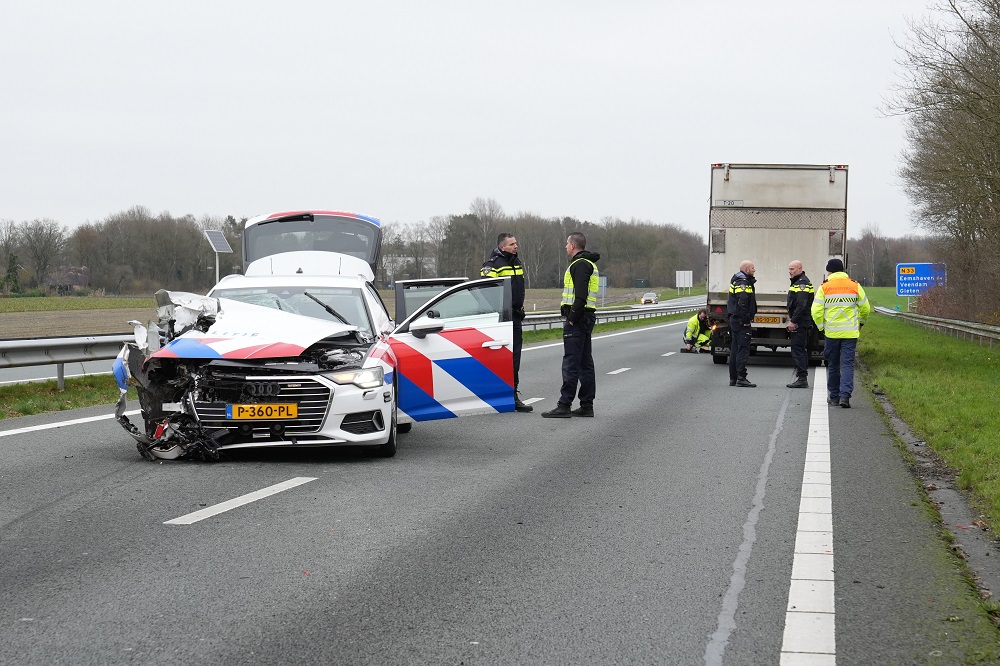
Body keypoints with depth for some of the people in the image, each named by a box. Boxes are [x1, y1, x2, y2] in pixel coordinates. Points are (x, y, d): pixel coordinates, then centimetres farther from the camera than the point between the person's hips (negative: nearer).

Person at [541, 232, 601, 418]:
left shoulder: (580, 265, -13)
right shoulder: (589, 263, 20)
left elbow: (581, 296, -23)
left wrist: (572, 318, -20)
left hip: (577, 319, -11)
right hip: (586, 318, 11)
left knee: (571, 362, -11)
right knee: (585, 363, 10)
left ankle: (564, 406, -12)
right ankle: (587, 405, 12)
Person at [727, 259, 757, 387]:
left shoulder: (736, 281, 16)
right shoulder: (743, 283, -16)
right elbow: (742, 303, -24)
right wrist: (746, 320, -22)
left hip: (735, 319, 11)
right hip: (741, 321, -11)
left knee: (735, 349, 13)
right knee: (743, 349, -9)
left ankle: (733, 378, 18)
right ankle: (741, 378, -11)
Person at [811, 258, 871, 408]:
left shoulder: (824, 288, -3)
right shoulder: (855, 286, 2)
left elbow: (816, 311, -8)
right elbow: (865, 308, 7)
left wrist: (821, 327, 8)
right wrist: (860, 322, 26)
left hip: (831, 332, 0)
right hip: (850, 333, 0)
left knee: (833, 365, 11)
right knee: (848, 364, 0)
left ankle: (834, 396, 18)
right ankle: (845, 395, -15)